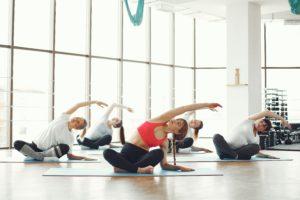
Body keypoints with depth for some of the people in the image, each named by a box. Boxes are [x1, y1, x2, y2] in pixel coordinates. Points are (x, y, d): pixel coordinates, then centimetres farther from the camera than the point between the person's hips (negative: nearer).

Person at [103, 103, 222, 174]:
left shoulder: (164, 142, 7)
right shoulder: (160, 120, 3)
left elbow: (164, 165, 13)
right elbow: (185, 109, 1)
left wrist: (179, 167, -3)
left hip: (142, 156, 1)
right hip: (128, 150, -1)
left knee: (158, 153, -33)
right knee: (108, 153, -34)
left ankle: (124, 167, -33)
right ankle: (139, 169, -33)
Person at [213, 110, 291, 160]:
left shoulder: (257, 138, 18)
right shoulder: (249, 121, 8)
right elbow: (267, 112, 5)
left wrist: (268, 156, 14)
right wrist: (281, 118, 10)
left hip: (239, 152, 4)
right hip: (225, 147, -3)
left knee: (256, 147, -24)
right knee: (217, 137, -33)